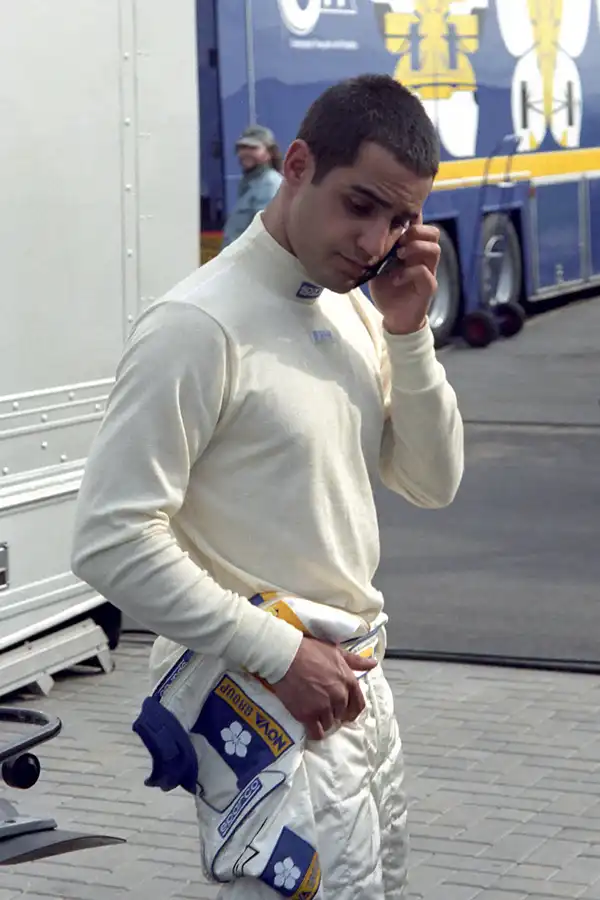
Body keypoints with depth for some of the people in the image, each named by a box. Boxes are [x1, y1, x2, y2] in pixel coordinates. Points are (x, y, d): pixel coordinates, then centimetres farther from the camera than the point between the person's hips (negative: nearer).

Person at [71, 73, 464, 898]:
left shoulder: (357, 314, 7)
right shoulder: (199, 326, -18)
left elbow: (433, 484, 8)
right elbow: (112, 542, -21)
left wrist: (408, 334, -5)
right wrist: (278, 653, -19)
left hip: (359, 684, 8)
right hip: (271, 703, -8)